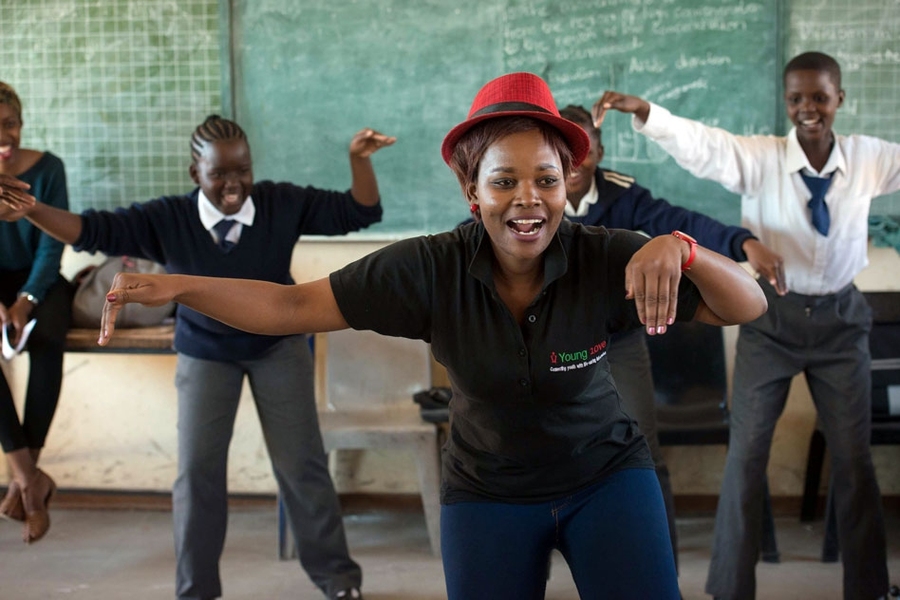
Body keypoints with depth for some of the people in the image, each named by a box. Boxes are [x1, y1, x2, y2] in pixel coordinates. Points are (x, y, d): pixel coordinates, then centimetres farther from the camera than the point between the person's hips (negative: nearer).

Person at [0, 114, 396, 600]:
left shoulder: (282, 204, -19)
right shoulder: (166, 219, -19)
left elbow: (359, 213, -16)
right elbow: (92, 231, -24)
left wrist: (359, 158, -32)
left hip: (279, 345, 0)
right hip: (204, 353, 1)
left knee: (301, 463, 6)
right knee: (197, 470, 2)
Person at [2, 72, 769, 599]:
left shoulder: (605, 260, -23)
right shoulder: (432, 269, -22)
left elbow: (748, 306, -25)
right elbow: (291, 305, -19)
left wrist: (679, 248, -46)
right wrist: (175, 287, -32)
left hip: (606, 474, 0)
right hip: (488, 489, 0)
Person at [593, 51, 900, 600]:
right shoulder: (760, 157, -14)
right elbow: (700, 144, -28)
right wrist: (644, 112, -46)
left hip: (840, 319, 2)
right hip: (771, 317, -2)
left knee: (854, 458, 11)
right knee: (747, 454, 4)